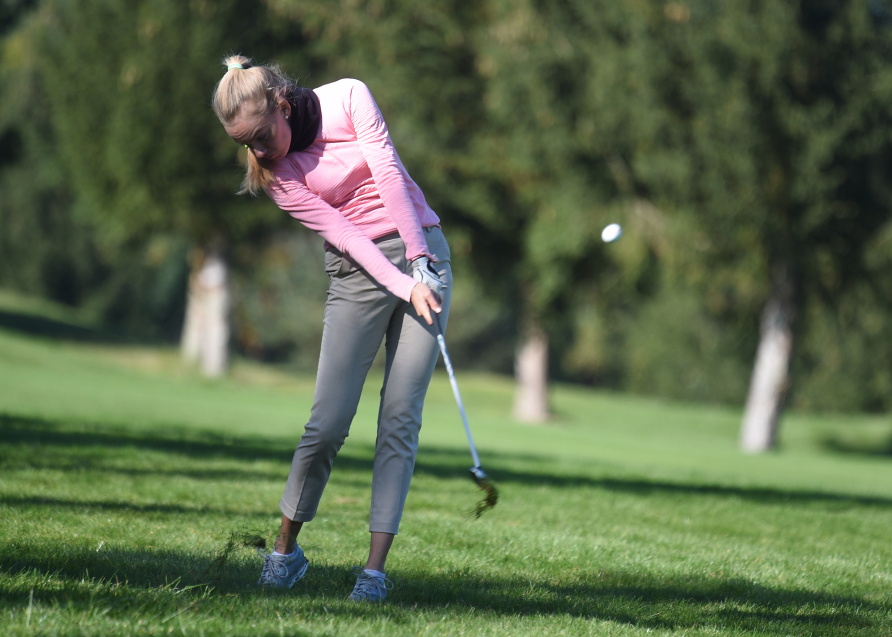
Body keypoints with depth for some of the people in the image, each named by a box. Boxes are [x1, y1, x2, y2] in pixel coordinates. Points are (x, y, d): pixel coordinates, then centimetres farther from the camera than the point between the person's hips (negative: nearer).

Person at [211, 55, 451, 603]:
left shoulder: (348, 97, -6)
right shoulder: (274, 172, -5)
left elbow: (388, 172, -12)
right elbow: (338, 231, -13)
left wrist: (420, 262, -18)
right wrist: (401, 285, -23)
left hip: (422, 252, 0)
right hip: (359, 271, 0)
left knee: (401, 417, -7)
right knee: (329, 422, -10)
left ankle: (377, 567, -7)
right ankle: (286, 549, 8)